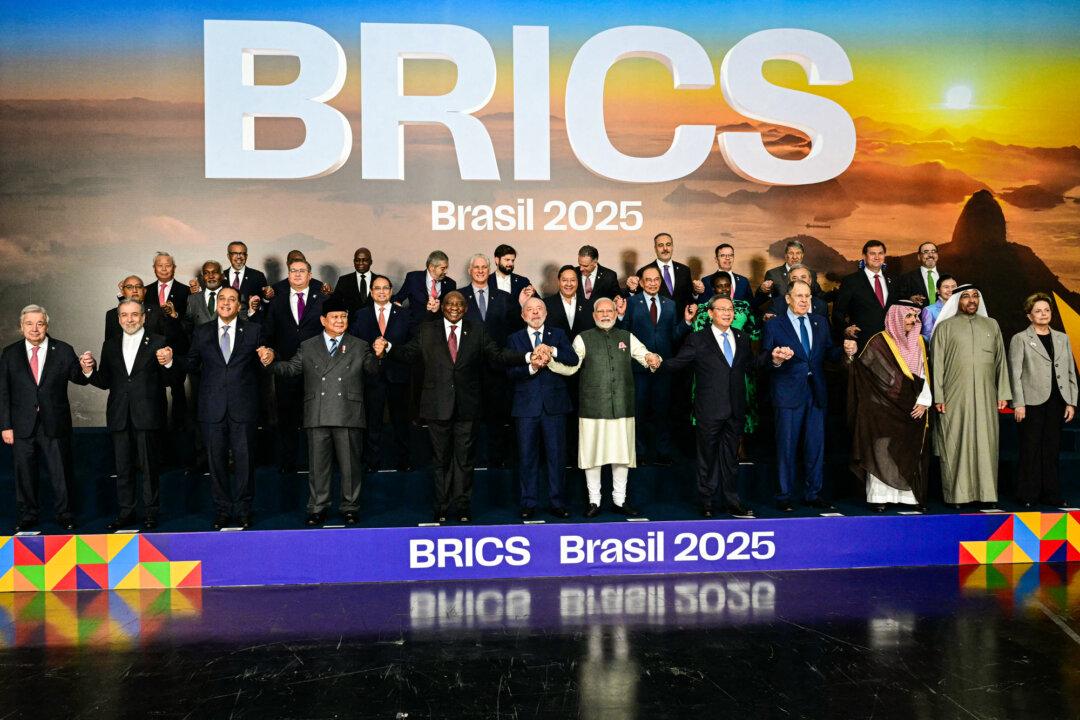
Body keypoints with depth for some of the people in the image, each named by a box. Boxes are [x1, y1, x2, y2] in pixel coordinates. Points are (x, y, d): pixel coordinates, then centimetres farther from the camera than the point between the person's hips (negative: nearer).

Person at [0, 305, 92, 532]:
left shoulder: (63, 350, -1)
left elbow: (79, 379, 0)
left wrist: (86, 368, -24)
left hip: (55, 425, -1)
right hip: (22, 426, 1)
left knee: (60, 473, 6)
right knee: (24, 473, 12)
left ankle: (64, 515, 20)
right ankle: (27, 516, 27)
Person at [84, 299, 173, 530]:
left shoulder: (158, 343, 1)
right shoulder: (110, 346, 13)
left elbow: (166, 382, -3)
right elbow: (105, 382, 12)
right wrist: (90, 372, -7)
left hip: (146, 416, -4)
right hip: (119, 417, 4)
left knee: (149, 466, 3)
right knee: (123, 468, 10)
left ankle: (150, 513, 13)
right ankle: (125, 513, 20)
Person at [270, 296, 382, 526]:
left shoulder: (359, 347, 10)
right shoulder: (307, 347, 14)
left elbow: (372, 370, 3)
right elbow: (291, 368, 10)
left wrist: (378, 355, -17)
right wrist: (271, 362, -7)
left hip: (348, 419, -1)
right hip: (317, 418, 1)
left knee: (350, 464, 4)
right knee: (318, 465, 7)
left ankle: (350, 508, 15)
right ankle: (317, 509, 17)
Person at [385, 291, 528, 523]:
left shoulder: (477, 331, 7)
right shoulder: (427, 331, 6)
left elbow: (497, 355, 2)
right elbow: (409, 353, 0)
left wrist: (527, 357, -11)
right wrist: (388, 348, -19)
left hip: (466, 407, 0)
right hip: (438, 406, 0)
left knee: (465, 459, 6)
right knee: (441, 460, 8)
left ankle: (462, 506, 15)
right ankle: (442, 507, 17)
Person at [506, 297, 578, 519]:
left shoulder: (558, 335, 10)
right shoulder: (515, 339, 8)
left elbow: (573, 359, -5)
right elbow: (510, 372, -3)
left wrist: (552, 351, -19)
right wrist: (531, 367, -19)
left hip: (554, 404, 0)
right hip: (526, 406, 0)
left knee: (557, 455, 3)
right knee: (527, 457, 5)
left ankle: (557, 503, 11)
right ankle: (528, 503, 13)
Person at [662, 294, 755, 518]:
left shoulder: (742, 339, 11)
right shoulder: (698, 340, -4)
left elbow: (750, 364, 18)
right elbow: (675, 363, -9)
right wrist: (657, 363, -17)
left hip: (735, 411, 4)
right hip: (709, 411, -4)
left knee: (731, 457, 12)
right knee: (708, 457, 7)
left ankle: (732, 502, 21)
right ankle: (707, 503, 18)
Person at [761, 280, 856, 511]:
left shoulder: (820, 323, 13)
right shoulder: (774, 325, -1)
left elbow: (828, 352, 10)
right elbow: (763, 360, -8)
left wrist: (846, 350, -10)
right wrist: (775, 360, -30)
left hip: (816, 392, 4)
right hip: (789, 393, -4)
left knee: (816, 445, 8)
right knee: (787, 446, 1)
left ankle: (813, 494, 19)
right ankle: (784, 495, 11)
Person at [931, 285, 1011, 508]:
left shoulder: (992, 326, 14)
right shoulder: (945, 327, 5)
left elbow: (1001, 361, 13)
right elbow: (937, 363, 1)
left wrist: (1003, 393, 6)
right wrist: (938, 397, -6)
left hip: (986, 397, 3)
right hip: (955, 398, -3)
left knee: (985, 443, 2)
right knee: (956, 443, -2)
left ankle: (985, 492, 8)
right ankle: (956, 494, 2)